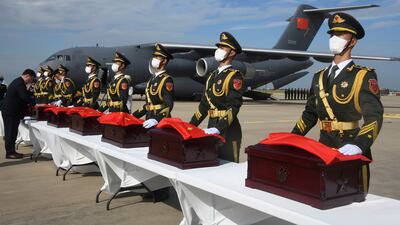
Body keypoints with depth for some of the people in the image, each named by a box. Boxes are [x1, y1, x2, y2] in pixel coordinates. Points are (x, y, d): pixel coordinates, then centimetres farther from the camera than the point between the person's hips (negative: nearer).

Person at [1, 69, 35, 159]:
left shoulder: (18, 82, 14)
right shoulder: (19, 83, -20)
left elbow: (26, 94, 19)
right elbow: (25, 97, -28)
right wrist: (35, 103, -18)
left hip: (11, 111, 11)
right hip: (10, 112, -11)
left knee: (11, 132, 13)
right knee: (11, 132, -4)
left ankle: (11, 151, 19)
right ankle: (10, 153, 2)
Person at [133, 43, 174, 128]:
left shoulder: (166, 80, -10)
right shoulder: (152, 79, 16)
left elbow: (169, 105, -19)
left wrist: (157, 120, -34)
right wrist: (134, 115, 15)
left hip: (161, 121, -8)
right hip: (149, 121, 8)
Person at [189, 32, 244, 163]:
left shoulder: (235, 76, -9)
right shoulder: (212, 76, 15)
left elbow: (234, 107, -19)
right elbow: (204, 104, 18)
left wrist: (219, 128, -28)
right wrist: (191, 126, 12)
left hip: (227, 129, -8)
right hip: (211, 128, 8)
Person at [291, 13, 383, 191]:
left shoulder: (364, 76, -5)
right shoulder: (319, 76, 12)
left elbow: (374, 116, -17)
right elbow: (310, 113, 18)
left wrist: (359, 145, -34)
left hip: (350, 151, -5)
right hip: (323, 147, 5)